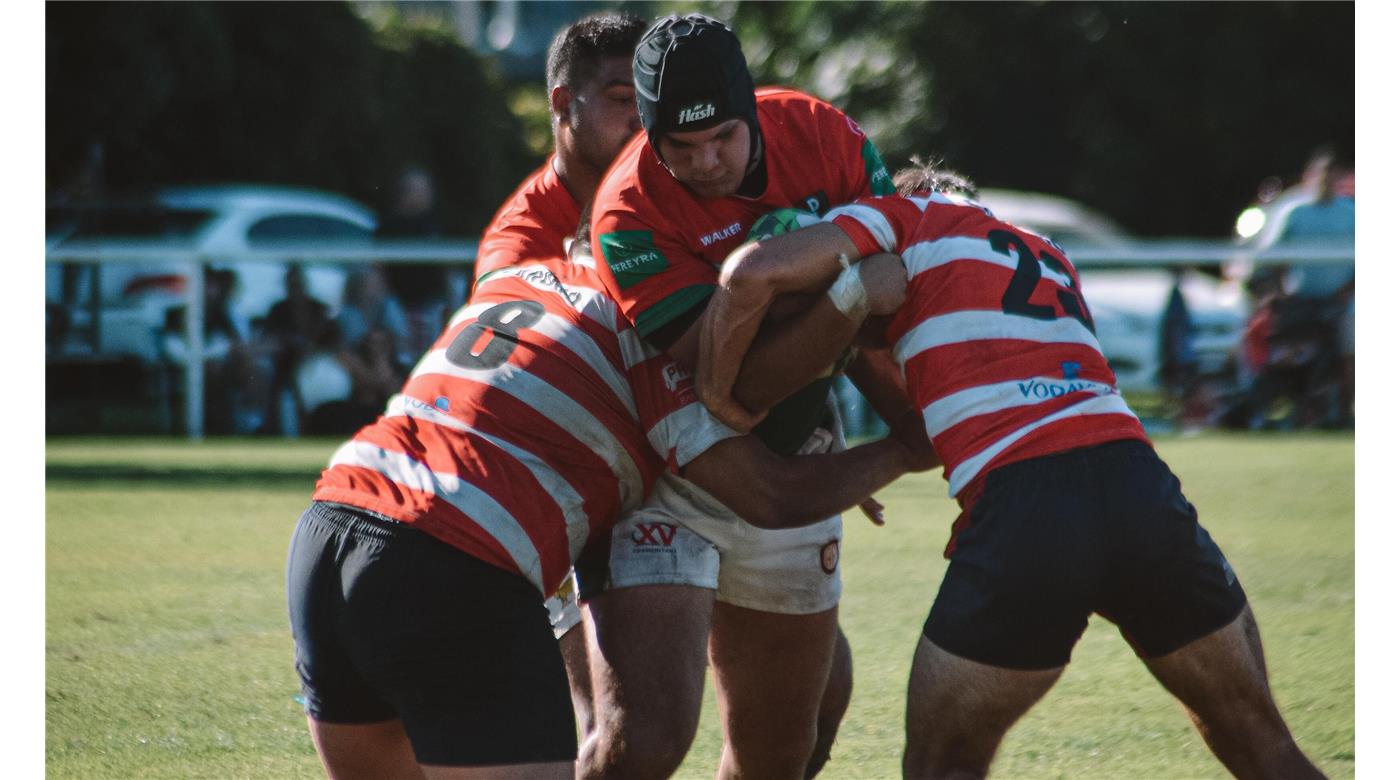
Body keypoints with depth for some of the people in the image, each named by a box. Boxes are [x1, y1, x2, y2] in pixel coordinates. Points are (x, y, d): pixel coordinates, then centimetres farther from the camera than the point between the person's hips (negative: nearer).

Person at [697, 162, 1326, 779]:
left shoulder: (909, 217, 18)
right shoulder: (1050, 256, 36)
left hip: (1020, 509, -5)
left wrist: (716, 387, 17)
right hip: (1139, 484, 5)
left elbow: (751, 274, 2)